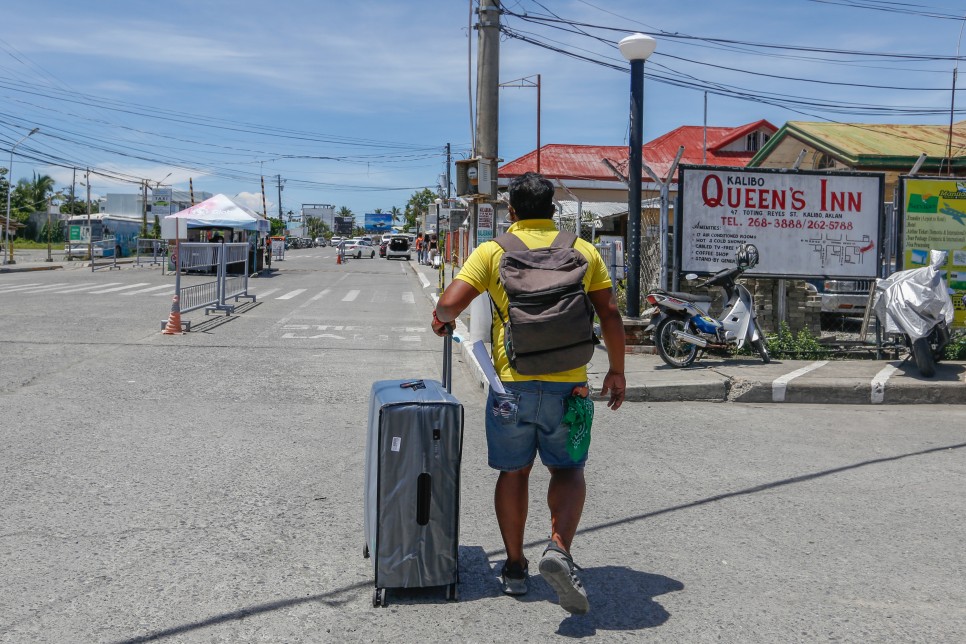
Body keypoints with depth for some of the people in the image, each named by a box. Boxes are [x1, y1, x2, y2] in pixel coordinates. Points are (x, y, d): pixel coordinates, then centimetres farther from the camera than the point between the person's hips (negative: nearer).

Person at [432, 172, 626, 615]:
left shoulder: (492, 251, 1)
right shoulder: (583, 251, 6)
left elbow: (450, 303, -8)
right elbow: (610, 315, 5)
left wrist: (442, 321, 15)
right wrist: (616, 371, 14)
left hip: (512, 381, 0)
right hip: (567, 383, 1)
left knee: (514, 472, 14)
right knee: (567, 469, 15)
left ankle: (515, 567, 23)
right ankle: (559, 548, -7)